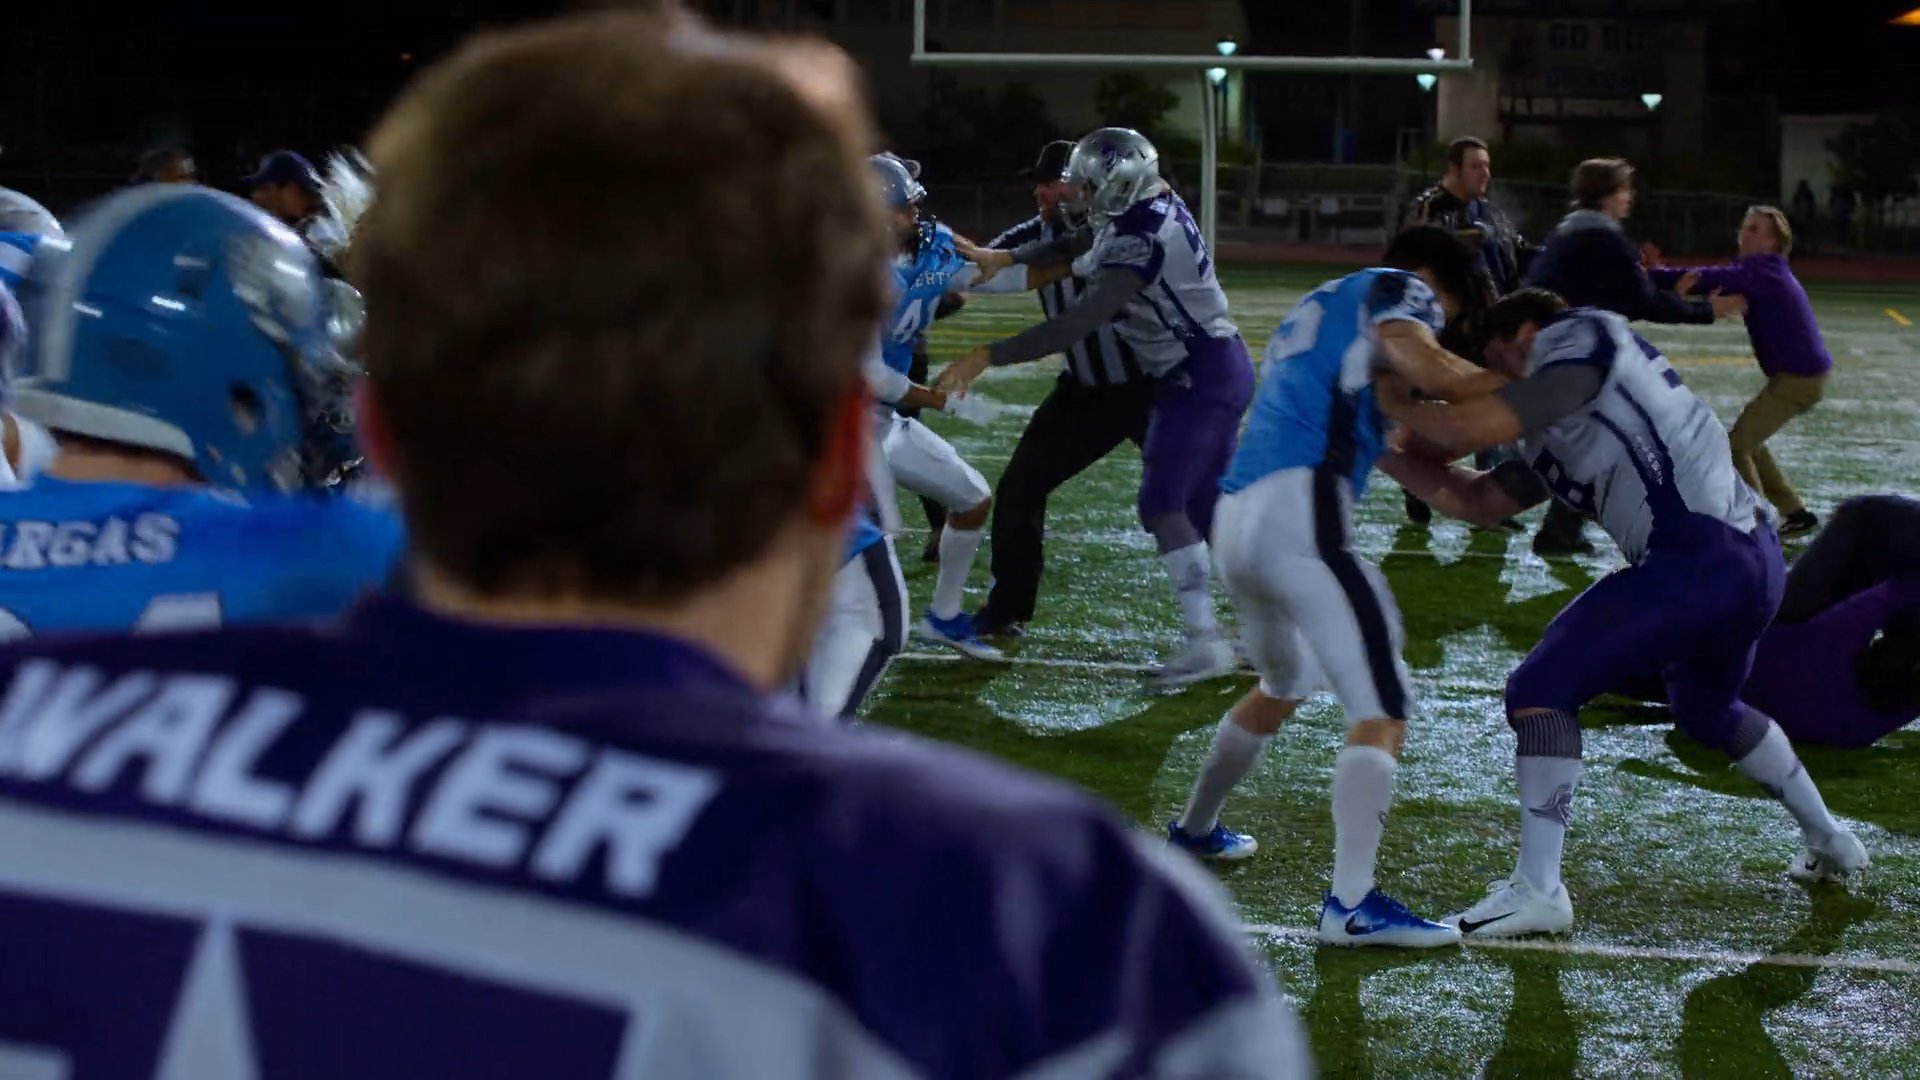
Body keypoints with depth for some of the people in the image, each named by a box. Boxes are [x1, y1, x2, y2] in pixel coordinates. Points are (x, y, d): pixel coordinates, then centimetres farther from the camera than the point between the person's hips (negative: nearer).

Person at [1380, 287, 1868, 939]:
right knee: (1707, 712, 35)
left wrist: (1395, 406, 4)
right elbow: (1474, 501, 24)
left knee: (1541, 690, -8)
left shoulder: (1576, 340, -2)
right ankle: (1829, 842, 47)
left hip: (1695, 562, -10)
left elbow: (1476, 428, -13)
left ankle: (1538, 890, -12)